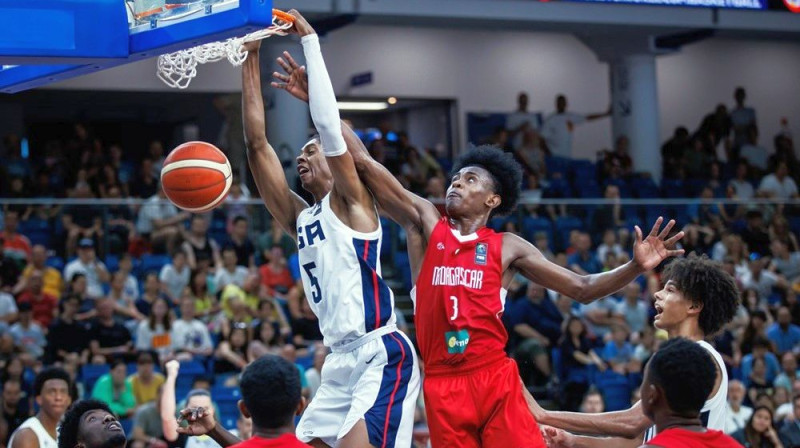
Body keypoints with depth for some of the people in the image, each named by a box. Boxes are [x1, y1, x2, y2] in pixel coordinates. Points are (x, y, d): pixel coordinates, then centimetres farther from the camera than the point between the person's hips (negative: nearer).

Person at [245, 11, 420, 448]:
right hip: (342, 359, 9)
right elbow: (257, 143, 14)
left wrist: (309, 41, -8)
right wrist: (251, 61, 11)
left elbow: (329, 126, -13)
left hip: (382, 354, -9)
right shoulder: (300, 218, 18)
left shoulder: (350, 202, 0)